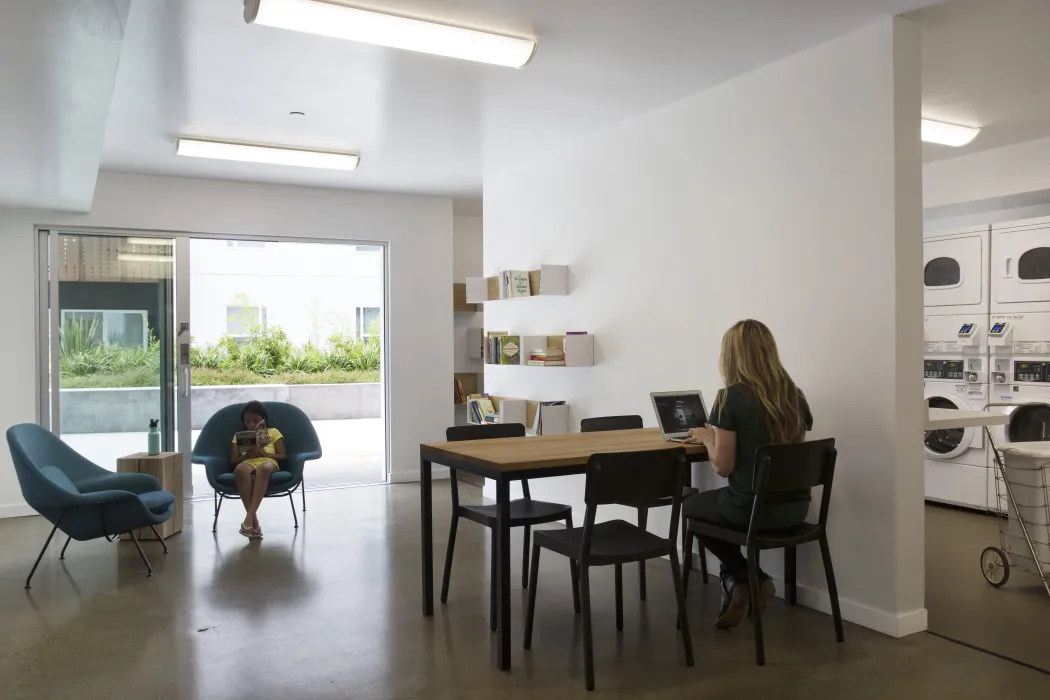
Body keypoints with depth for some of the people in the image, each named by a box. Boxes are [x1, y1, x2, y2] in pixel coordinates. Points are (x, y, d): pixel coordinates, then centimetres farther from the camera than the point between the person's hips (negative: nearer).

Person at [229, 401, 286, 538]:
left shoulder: (273, 432, 22)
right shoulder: (239, 436, 27)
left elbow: (283, 456, 11)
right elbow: (233, 461, 18)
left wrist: (264, 453, -5)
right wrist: (246, 456, -4)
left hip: (268, 462, -1)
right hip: (247, 463, 1)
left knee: (264, 468, -42)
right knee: (241, 469, -40)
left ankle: (249, 516, -45)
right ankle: (254, 519, -42)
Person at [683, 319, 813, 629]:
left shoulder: (731, 397, -15)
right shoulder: (795, 395, 3)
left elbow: (723, 466, -13)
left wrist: (708, 437, 5)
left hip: (753, 508, -6)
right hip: (796, 506, 6)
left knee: (692, 507, 25)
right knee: (718, 503, 33)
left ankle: (747, 579, 16)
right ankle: (739, 582, 27)